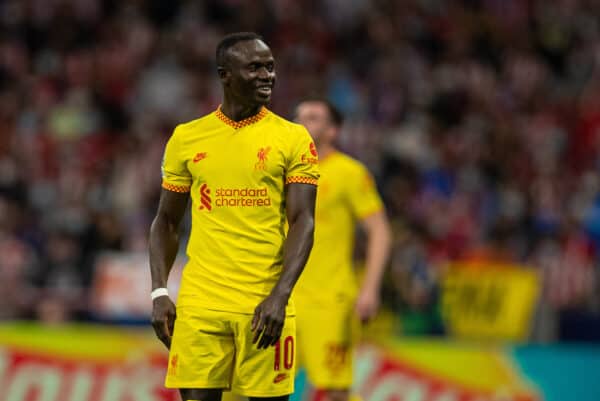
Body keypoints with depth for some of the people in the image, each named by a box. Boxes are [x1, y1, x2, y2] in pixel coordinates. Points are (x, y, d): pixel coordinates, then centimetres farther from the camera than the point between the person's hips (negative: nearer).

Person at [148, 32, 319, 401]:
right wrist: (160, 292, 1)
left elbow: (303, 223, -5)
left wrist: (279, 297, -16)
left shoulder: (293, 138, 1)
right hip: (200, 302, 1)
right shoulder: (187, 138, 8)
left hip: (265, 304, -1)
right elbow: (166, 223, 14)